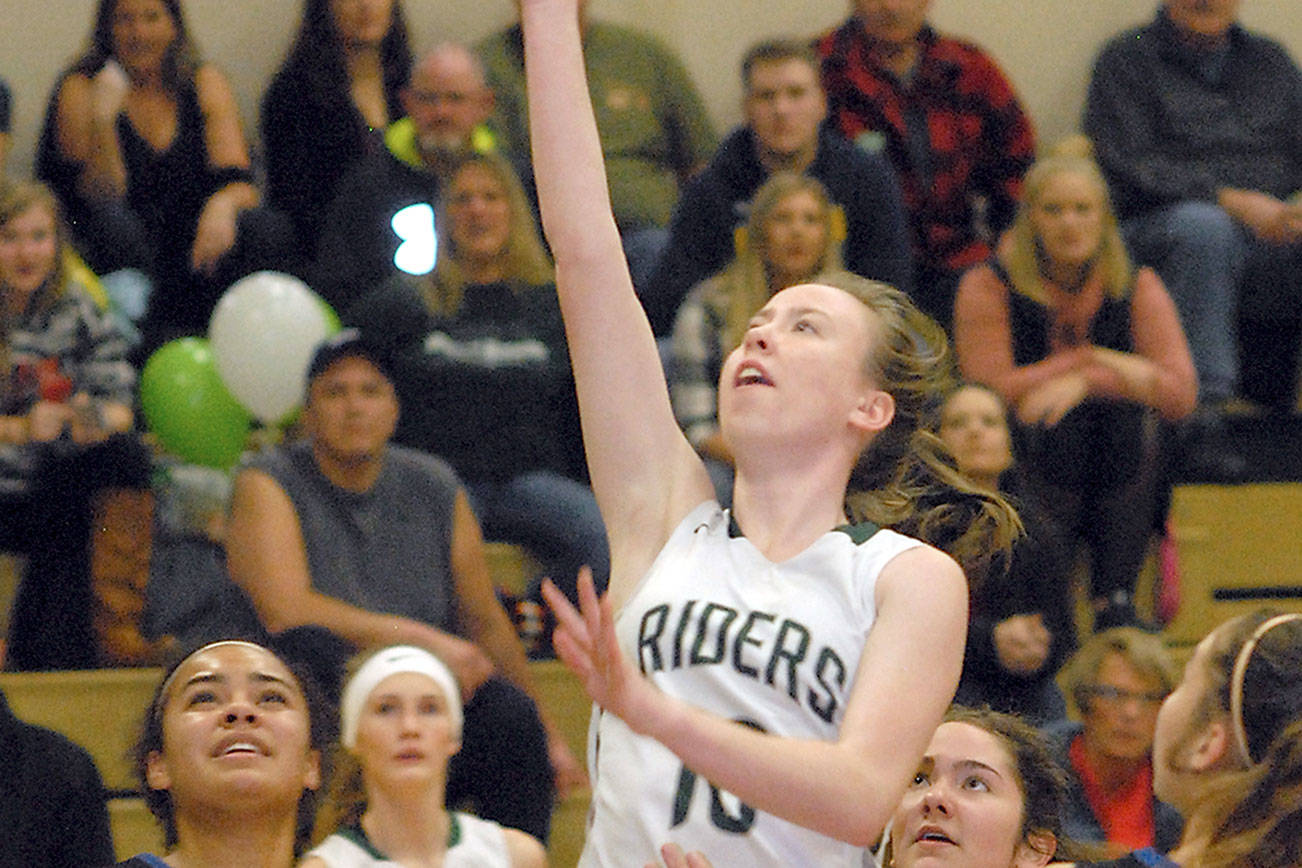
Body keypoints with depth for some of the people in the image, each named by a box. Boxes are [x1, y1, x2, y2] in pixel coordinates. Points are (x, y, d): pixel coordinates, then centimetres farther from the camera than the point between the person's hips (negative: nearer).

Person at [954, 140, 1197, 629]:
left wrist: (1085, 382, -18)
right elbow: (991, 394, -12)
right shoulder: (990, 287, -2)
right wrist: (1100, 362, -12)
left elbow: (1180, 394, -5)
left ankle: (1115, 599, -14)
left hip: (1122, 466, 3)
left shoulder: (1136, 287, 4)